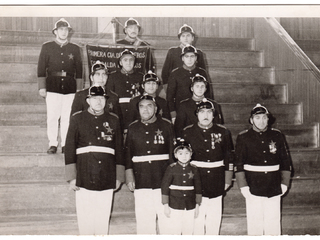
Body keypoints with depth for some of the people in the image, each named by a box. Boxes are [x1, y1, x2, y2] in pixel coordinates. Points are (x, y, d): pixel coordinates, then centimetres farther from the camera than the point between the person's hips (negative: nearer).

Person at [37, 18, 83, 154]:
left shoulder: (75, 49, 12)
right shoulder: (47, 47, 9)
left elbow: (79, 70, 12)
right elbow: (41, 68, 7)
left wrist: (79, 89, 7)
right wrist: (42, 87, 1)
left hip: (70, 87, 1)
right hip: (52, 86, -1)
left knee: (67, 117, 0)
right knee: (52, 117, -3)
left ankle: (65, 144, 8)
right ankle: (52, 144, 5)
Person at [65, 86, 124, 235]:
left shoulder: (113, 120, 11)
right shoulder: (77, 119, 5)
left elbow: (119, 150, 13)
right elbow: (69, 149, 3)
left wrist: (119, 177, 9)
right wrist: (71, 177, -2)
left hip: (107, 178, 2)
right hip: (84, 176, -1)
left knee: (103, 216, 5)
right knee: (84, 216, 2)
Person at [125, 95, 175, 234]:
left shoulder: (166, 126, 4)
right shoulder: (133, 128, 9)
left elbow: (173, 154, 6)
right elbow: (127, 155, 12)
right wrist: (129, 177, 4)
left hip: (164, 182, -1)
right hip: (141, 183, 1)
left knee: (166, 218, 1)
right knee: (143, 220, 2)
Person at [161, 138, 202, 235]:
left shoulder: (194, 170, 3)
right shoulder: (171, 169, -4)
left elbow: (198, 188, 9)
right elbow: (165, 187, -1)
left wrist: (197, 205, 8)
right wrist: (166, 206, -3)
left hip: (190, 208, 2)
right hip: (174, 207, -2)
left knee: (188, 232, 7)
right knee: (174, 231, 0)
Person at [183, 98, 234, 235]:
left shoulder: (223, 132, 5)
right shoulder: (187, 133, 0)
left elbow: (229, 158, 10)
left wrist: (227, 180, 8)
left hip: (217, 185, 2)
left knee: (214, 218, 8)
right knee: (197, 219, 1)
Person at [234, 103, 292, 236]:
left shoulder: (277, 135, 5)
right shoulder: (243, 137, 0)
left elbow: (286, 162, 11)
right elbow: (238, 165, 1)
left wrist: (284, 184, 6)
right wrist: (243, 187, -5)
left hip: (274, 190, 2)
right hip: (253, 189, -1)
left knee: (273, 224, 4)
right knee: (254, 224, 3)